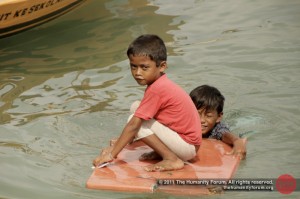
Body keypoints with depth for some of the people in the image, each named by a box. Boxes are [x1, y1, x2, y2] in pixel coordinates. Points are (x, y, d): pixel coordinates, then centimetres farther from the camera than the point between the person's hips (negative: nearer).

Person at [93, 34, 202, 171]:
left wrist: (112, 154, -16)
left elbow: (133, 125, -21)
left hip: (188, 147, -9)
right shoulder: (162, 84, 7)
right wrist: (116, 146, 16)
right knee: (137, 108, 7)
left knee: (136, 120, -16)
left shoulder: (156, 90, -22)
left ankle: (172, 159, -13)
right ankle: (161, 152, 9)